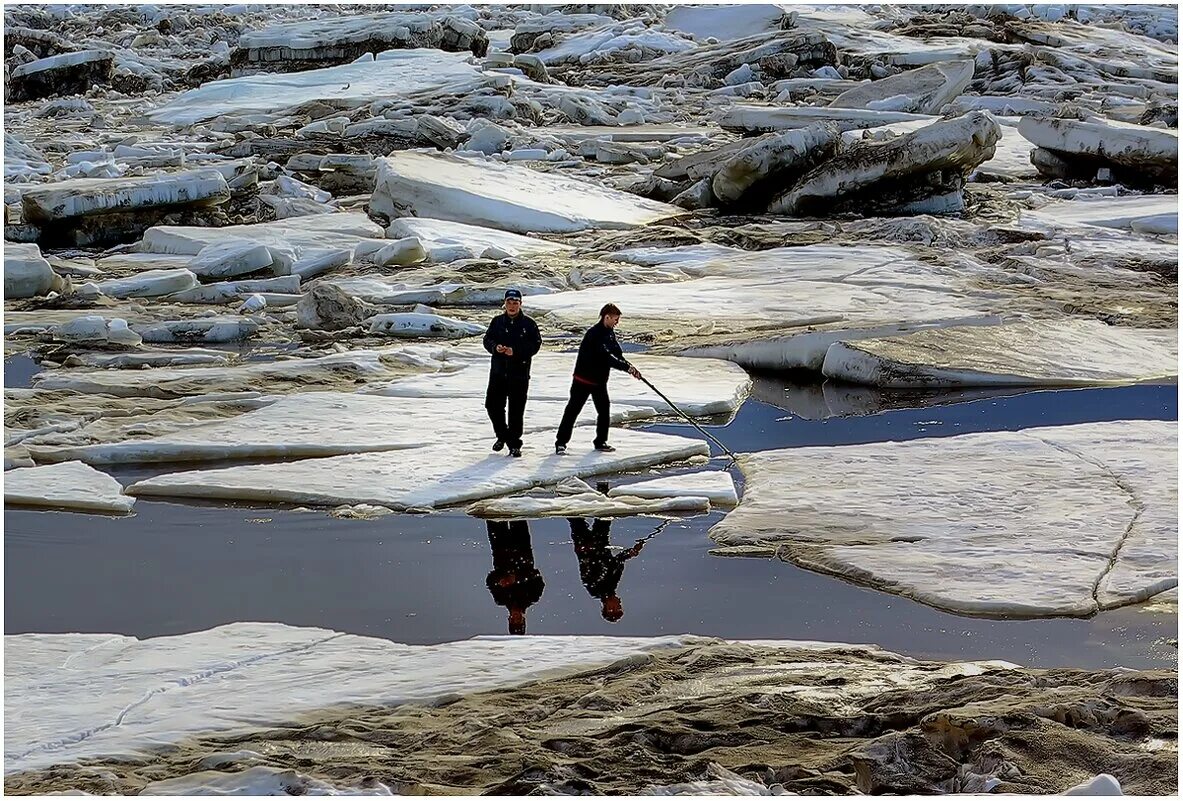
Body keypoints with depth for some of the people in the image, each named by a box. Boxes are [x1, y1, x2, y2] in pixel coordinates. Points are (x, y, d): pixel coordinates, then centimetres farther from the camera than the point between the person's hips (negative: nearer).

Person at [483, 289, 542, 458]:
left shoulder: (529, 324, -1)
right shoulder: (497, 322, 8)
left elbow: (535, 345, -7)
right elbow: (487, 340, 9)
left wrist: (516, 351, -19)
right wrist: (495, 347, -14)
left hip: (519, 373, -3)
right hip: (498, 372, 3)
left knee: (516, 410, -2)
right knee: (493, 405, 4)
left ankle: (514, 444, 7)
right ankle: (502, 435, 27)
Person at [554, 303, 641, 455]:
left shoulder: (610, 333, 6)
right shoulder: (594, 334, -23)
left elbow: (617, 355, 10)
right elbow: (606, 357, -29)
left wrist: (630, 368, -4)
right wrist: (627, 367, -27)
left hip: (600, 380, 8)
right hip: (583, 379, -8)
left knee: (604, 410, 7)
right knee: (573, 410, -3)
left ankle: (601, 442, 19)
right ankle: (561, 442, 2)